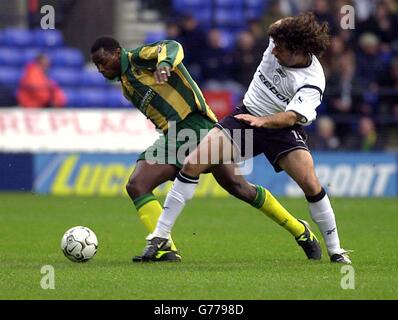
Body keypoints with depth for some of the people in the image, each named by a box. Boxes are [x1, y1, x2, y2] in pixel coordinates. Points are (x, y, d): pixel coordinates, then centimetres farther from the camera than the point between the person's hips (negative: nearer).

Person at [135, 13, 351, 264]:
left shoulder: (311, 82, -24)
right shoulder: (280, 38, -11)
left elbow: (291, 116, -36)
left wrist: (262, 121, -54)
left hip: (282, 128, -4)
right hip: (247, 116, 4)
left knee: (310, 183, -23)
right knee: (193, 165, -12)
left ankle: (336, 250, -3)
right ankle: (160, 236, -6)